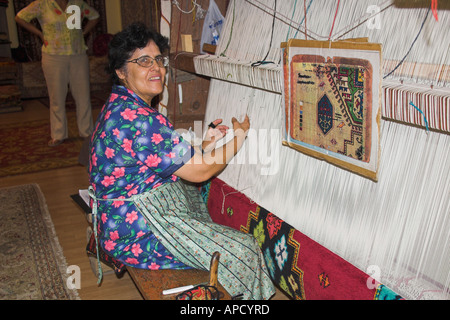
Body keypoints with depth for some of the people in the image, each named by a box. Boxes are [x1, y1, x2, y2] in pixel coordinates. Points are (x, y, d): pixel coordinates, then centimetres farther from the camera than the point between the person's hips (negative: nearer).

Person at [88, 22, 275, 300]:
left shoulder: (120, 108, 7)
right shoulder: (138, 119, -27)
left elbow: (169, 162, 13)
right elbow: (200, 172, -22)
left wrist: (204, 144, 4)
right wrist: (239, 137, -7)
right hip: (137, 233, -11)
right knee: (245, 250, -7)